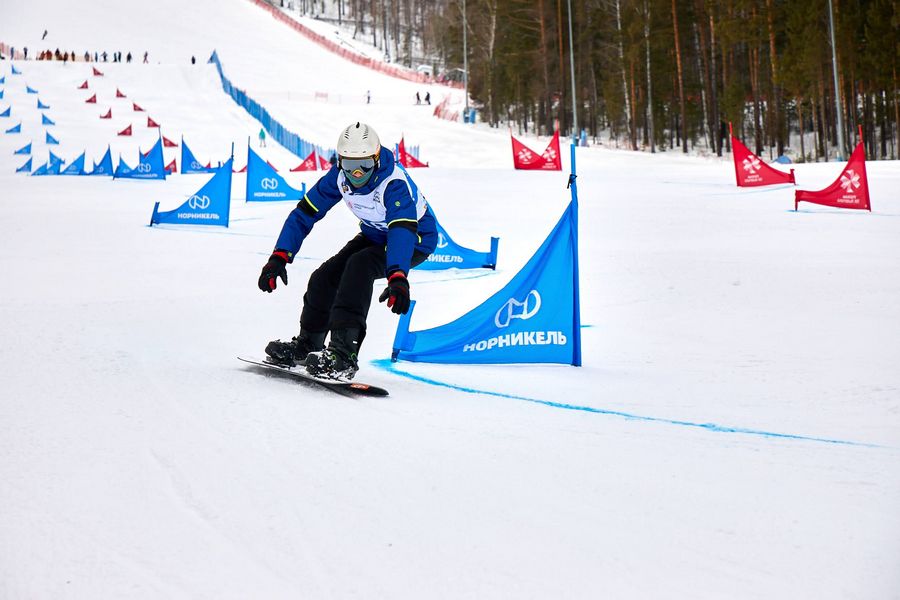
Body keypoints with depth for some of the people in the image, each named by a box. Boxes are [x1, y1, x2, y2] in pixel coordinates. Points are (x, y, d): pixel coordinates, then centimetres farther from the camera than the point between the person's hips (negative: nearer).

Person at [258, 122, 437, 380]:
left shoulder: (394, 183, -36)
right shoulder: (339, 176, -18)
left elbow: (403, 230, -49)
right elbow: (305, 213, -13)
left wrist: (397, 277, -65)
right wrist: (279, 257, -24)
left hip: (416, 240, -7)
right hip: (375, 235, 7)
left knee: (360, 265, -31)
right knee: (325, 277, -4)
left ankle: (344, 352, -35)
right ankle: (307, 345, 21)